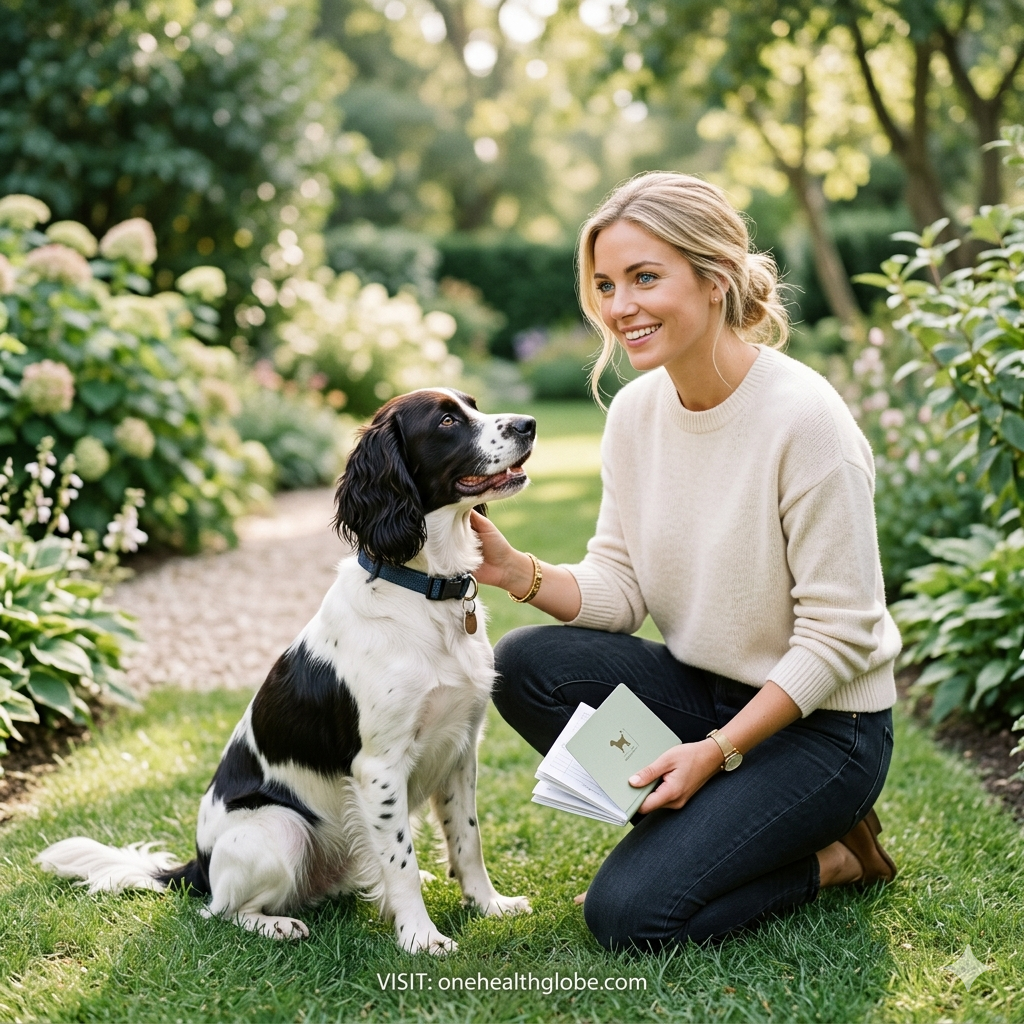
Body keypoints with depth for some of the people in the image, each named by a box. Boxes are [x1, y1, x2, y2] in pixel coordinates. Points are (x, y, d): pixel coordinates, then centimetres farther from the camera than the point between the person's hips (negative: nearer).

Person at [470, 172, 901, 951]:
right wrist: (519, 573, -19)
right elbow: (619, 590, -1)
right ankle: (692, 822, 1)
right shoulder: (637, 410, -2)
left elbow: (835, 638, -19)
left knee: (630, 911, -18)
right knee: (526, 665, -17)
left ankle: (832, 857, 7)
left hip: (821, 722, -6)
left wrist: (717, 751, -22)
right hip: (702, 687, 7)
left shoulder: (805, 419, -22)